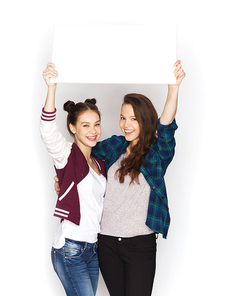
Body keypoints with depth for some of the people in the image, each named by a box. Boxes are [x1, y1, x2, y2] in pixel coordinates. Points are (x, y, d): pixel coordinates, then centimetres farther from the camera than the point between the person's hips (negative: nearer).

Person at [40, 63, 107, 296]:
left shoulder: (99, 162, 12)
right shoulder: (66, 155, -10)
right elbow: (48, 132, -31)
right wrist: (52, 88, -43)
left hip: (92, 248, 7)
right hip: (70, 249, -7)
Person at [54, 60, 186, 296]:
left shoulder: (158, 153, -5)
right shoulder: (114, 146, 6)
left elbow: (166, 126, -25)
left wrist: (174, 87, -40)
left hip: (141, 243, -4)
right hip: (107, 241, 4)